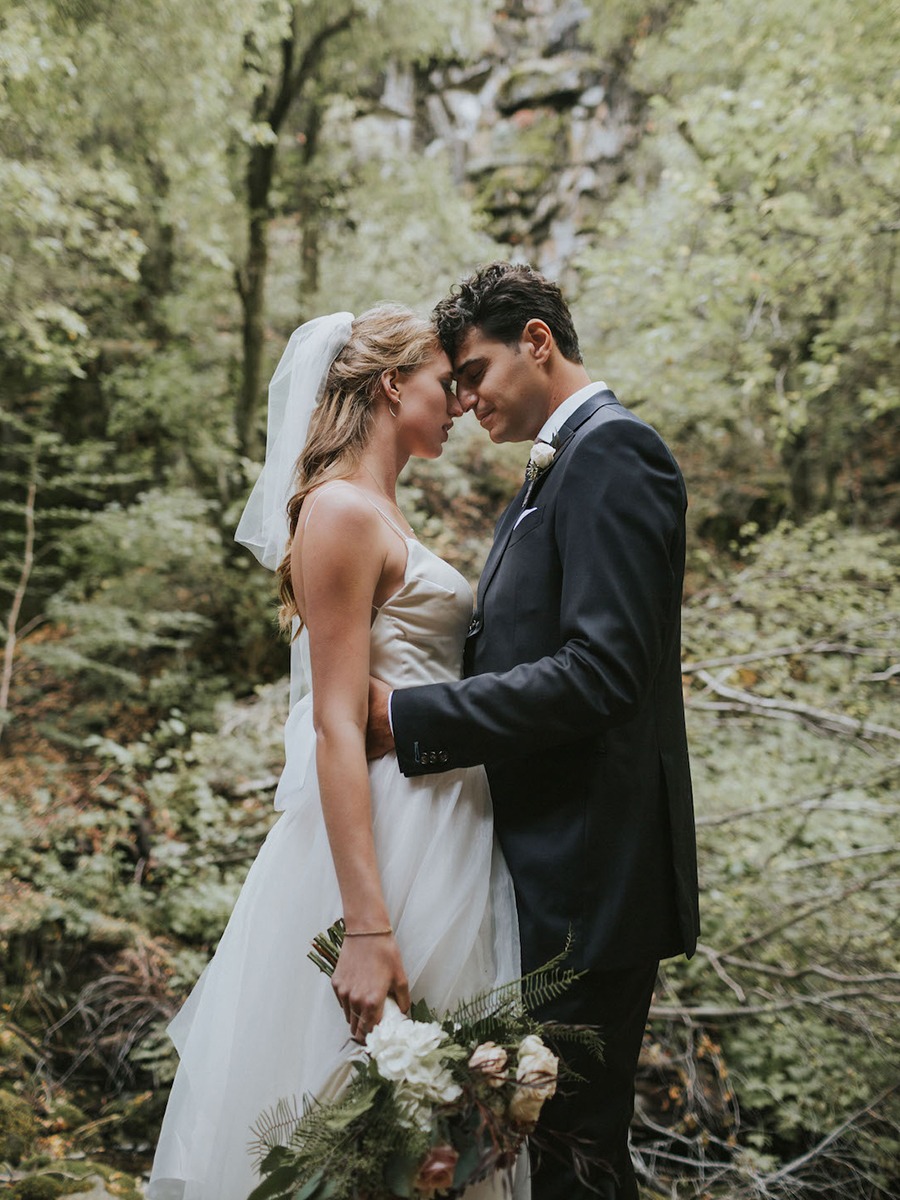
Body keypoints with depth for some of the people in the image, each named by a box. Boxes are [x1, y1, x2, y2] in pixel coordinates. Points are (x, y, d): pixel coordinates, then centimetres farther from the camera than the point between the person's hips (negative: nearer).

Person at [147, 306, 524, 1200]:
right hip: (386, 840, -9)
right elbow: (337, 728, -20)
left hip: (441, 838, 9)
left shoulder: (380, 514, 16)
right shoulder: (342, 512, -13)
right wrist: (366, 928, -24)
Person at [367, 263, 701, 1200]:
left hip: (589, 877, -10)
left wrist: (408, 719, -20)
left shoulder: (610, 452, -14)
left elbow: (597, 671, -24)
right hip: (548, 857, 10)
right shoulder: (556, 469, 16)